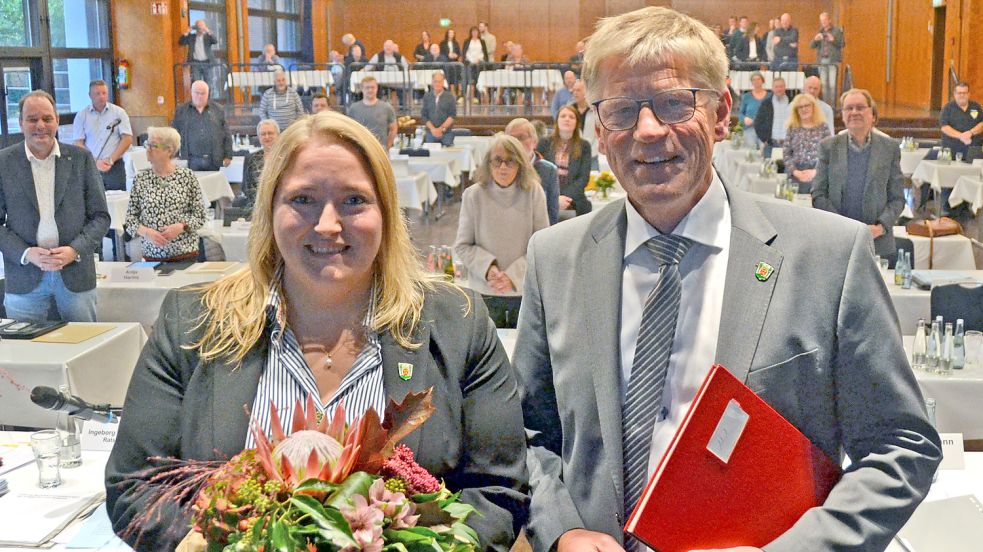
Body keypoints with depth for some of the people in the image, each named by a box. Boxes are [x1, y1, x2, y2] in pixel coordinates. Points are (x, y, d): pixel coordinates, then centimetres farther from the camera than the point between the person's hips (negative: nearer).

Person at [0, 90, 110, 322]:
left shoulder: (81, 158, 3)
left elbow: (100, 216, 4)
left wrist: (75, 250, -11)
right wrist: (26, 254, -12)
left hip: (76, 273, 0)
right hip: (24, 278, 0)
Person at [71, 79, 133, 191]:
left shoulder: (119, 112, 4)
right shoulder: (81, 115, 5)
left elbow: (127, 139, -1)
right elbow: (79, 143, 2)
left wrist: (111, 160, -9)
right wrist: (95, 162, -11)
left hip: (115, 167, 0)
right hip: (90, 167, 0)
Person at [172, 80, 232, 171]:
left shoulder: (217, 111, 10)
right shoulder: (181, 111, 9)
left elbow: (226, 136, 10)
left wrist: (228, 156, 3)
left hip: (213, 161, 1)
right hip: (192, 161, -1)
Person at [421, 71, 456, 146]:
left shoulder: (449, 96, 2)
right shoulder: (427, 96, 7)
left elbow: (452, 115, -3)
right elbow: (424, 115, 5)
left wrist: (441, 129, -11)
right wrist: (432, 129, -9)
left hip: (446, 133, -2)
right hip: (430, 133, 2)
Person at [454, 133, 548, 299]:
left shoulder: (534, 192, -6)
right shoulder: (473, 195, -4)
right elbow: (462, 246, 1)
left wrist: (514, 276, -13)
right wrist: (487, 267, -15)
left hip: (524, 291, 0)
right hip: (483, 291, 0)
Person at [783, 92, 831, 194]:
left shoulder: (823, 127, 4)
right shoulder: (792, 128, 9)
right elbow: (786, 153, 4)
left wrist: (815, 171, -12)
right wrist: (795, 171, -9)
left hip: (819, 175, -1)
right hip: (795, 176, 1)